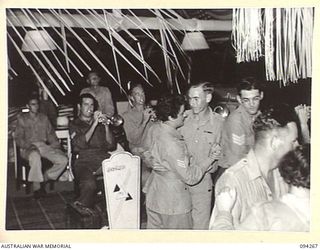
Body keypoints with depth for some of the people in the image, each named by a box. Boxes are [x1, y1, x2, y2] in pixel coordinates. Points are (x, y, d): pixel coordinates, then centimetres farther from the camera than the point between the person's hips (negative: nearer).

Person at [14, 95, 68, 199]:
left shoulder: (44, 118, 22)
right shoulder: (22, 119, 11)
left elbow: (51, 134, 19)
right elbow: (18, 138, 3)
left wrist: (57, 145, 0)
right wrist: (28, 145, -17)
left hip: (44, 145, 4)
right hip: (28, 148, -4)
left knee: (63, 160, -22)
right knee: (35, 156, -42)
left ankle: (44, 178, -9)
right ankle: (36, 187, -32)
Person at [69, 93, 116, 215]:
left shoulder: (100, 122, 23)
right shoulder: (74, 124, 14)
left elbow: (111, 146, 11)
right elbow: (81, 144, -8)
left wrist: (106, 126, -2)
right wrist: (94, 124, -9)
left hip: (103, 159, 4)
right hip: (84, 160, -3)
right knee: (89, 184, -34)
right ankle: (83, 205, -3)